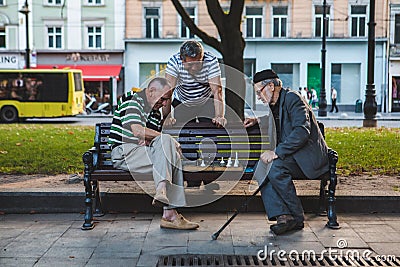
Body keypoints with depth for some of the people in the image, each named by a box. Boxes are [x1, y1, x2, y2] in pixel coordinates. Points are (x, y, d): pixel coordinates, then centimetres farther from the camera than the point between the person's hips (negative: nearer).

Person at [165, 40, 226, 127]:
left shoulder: (211, 61, -28)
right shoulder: (174, 61, -28)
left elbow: (217, 90, -34)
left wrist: (219, 116, -46)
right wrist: (166, 117, -39)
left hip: (207, 100, 0)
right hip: (182, 102, 0)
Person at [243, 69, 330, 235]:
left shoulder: (292, 98, -13)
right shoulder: (274, 104, 15)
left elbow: (302, 131, -26)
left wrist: (277, 152, -29)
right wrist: (257, 121, 20)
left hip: (309, 156, -9)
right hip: (291, 156, 9)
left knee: (274, 167, -29)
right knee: (262, 168, -13)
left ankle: (296, 217, -16)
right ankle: (282, 215, -19)